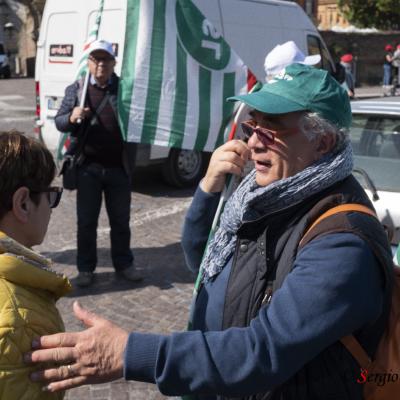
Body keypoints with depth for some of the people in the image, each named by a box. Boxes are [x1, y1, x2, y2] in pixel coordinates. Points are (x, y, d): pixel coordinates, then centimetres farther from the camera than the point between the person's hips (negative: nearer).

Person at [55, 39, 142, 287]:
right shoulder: (76, 89, 3)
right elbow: (59, 122, 3)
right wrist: (72, 118, -20)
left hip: (118, 167, 0)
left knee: (121, 220, 12)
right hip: (88, 167, 0)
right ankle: (86, 268, 21)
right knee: (86, 221, 7)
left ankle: (124, 263, 28)